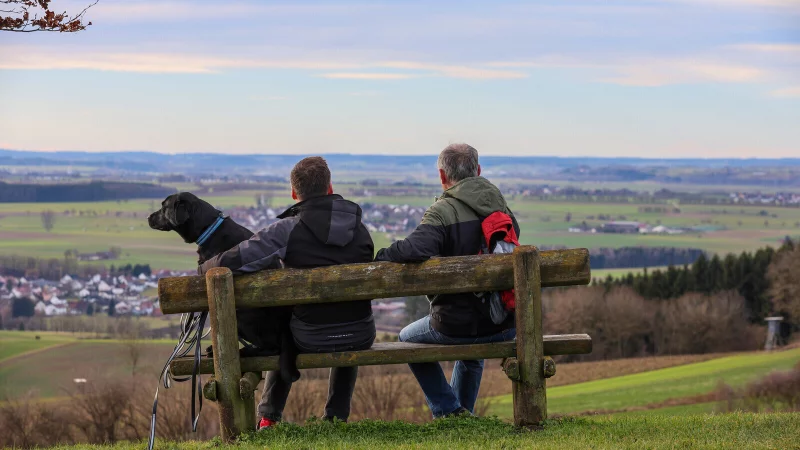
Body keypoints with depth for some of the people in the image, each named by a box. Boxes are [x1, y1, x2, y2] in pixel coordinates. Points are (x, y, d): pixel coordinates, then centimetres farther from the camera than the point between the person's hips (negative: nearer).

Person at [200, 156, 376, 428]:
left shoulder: (287, 230, -12)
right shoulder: (359, 228, 2)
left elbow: (229, 262, -19)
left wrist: (205, 268, 3)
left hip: (310, 340, -2)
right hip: (361, 337, 3)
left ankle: (268, 418, 34)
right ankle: (337, 417, 37)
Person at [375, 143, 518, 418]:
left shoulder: (442, 212, -18)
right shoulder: (499, 205, 3)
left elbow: (416, 249, -34)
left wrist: (375, 260, -19)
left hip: (455, 327, -6)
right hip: (505, 327, 6)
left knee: (408, 338, 27)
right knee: (472, 348, 42)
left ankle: (448, 410, 21)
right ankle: (464, 411, 47)